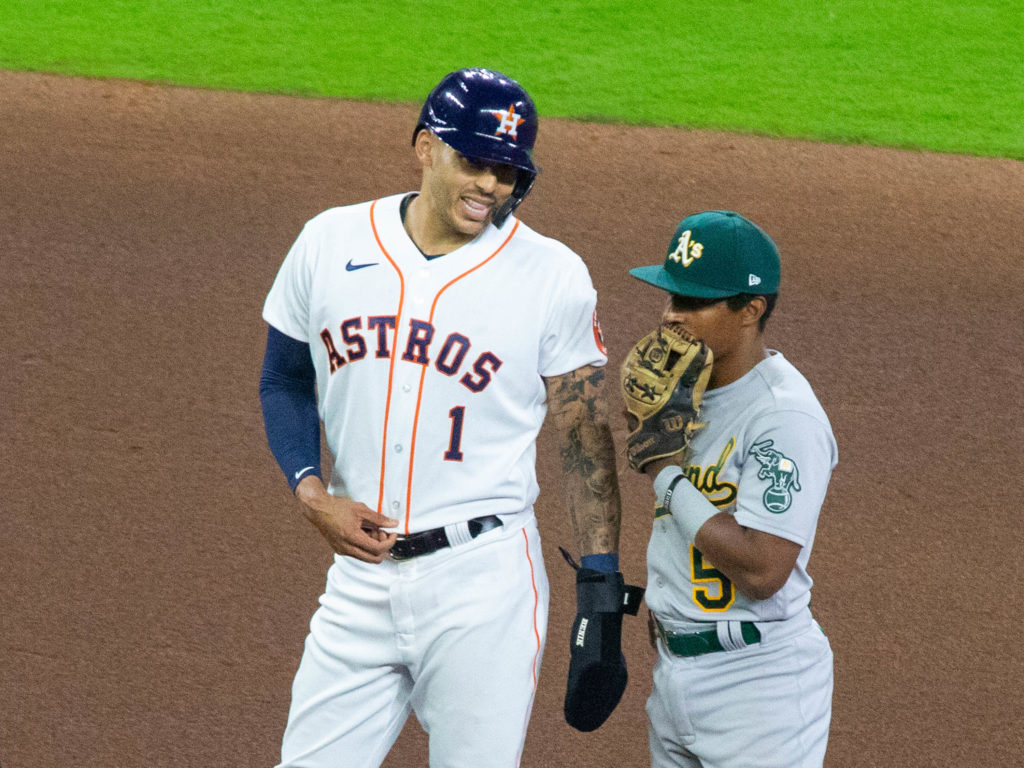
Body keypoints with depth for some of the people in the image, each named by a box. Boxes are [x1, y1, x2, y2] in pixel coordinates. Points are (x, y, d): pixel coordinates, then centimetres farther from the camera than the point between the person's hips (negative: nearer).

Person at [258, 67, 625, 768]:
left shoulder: (553, 277, -5)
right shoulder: (329, 243, 2)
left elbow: (586, 441, -1)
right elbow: (285, 381, 14)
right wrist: (313, 494, -3)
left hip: (484, 584, -3)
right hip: (359, 572, 3)